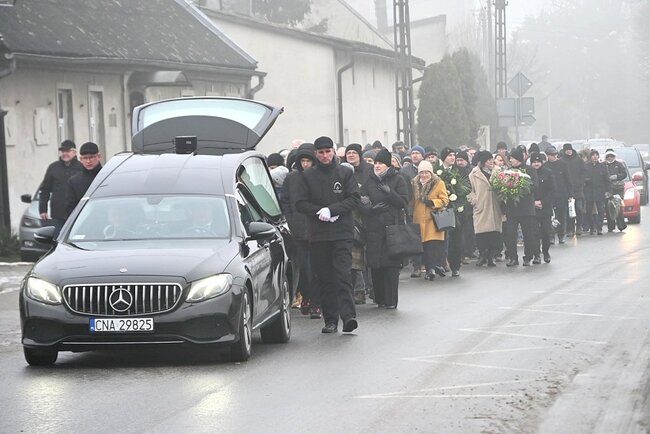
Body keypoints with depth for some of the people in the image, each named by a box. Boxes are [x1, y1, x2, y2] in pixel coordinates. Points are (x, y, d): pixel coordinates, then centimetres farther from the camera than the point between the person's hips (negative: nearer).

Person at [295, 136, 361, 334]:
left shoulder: (345, 173, 6)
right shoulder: (308, 176, 9)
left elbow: (355, 199, 0)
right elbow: (300, 203, 5)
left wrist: (332, 210, -11)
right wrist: (319, 212, -11)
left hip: (342, 233, -2)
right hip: (318, 234, 2)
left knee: (343, 275, -13)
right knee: (323, 278, 4)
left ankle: (348, 316, -19)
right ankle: (330, 319, 10)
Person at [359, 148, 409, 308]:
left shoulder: (397, 180, 6)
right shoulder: (369, 181, 14)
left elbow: (404, 202, -2)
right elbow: (361, 204, 9)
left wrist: (389, 192, -15)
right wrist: (372, 208, -11)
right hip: (373, 228, 3)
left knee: (391, 265, -7)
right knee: (375, 265, -1)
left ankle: (391, 300, -4)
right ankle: (380, 299, 8)